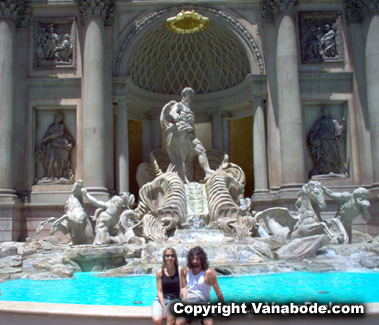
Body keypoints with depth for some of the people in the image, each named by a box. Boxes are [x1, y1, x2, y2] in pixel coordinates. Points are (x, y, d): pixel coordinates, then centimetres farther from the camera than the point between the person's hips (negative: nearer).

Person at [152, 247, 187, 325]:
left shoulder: (180, 270, 1)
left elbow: (184, 287, 1)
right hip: (161, 300, 0)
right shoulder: (160, 271, -2)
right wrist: (164, 308, -14)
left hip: (176, 300, 0)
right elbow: (159, 291, -4)